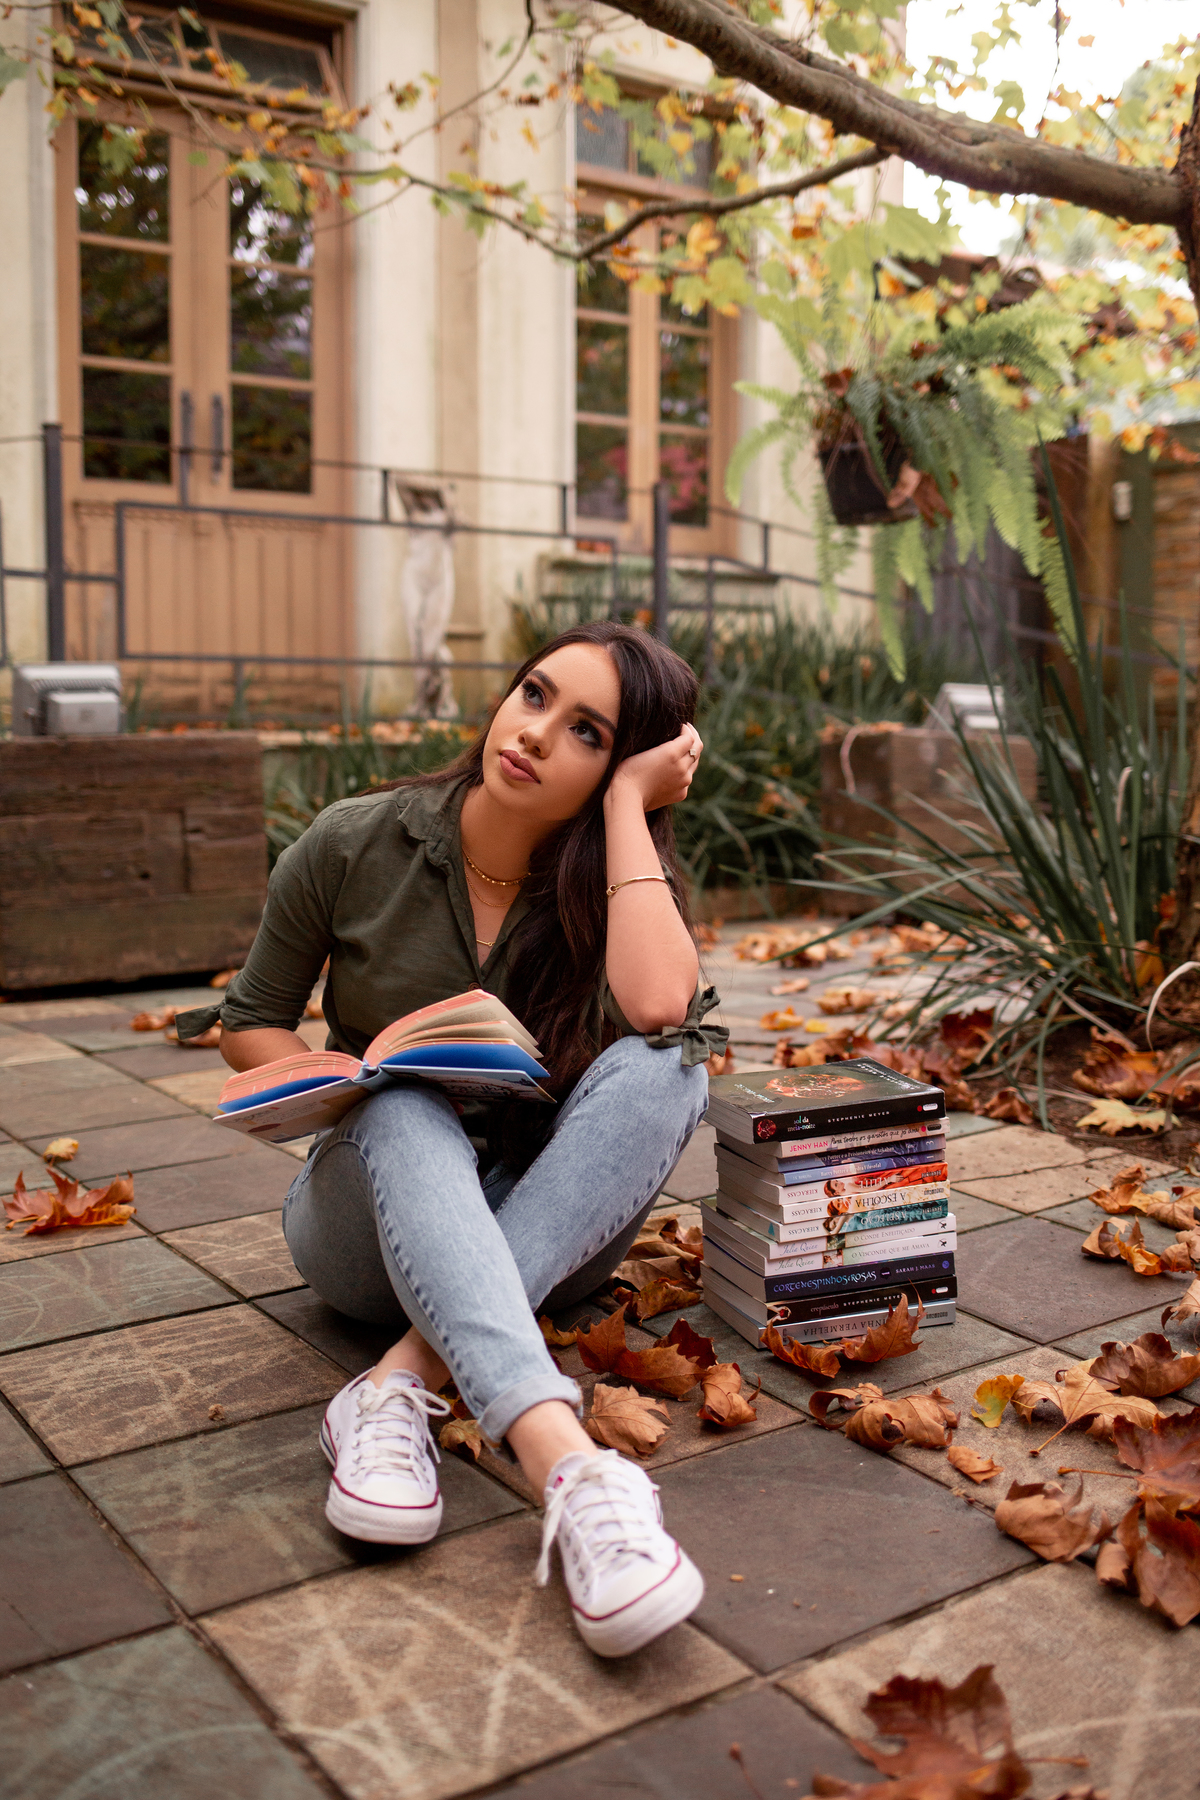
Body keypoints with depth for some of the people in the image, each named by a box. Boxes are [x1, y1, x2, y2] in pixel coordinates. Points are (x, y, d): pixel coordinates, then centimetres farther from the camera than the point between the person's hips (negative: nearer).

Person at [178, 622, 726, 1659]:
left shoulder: (610, 876, -7)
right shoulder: (355, 848, -8)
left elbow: (659, 1008, -31)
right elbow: (251, 1023, 4)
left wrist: (627, 804, -22)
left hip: (541, 1234, 1)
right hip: (372, 1213, 0)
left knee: (665, 1065, -27)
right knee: (405, 1107, -34)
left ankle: (406, 1383, -35)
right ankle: (567, 1465, -53)